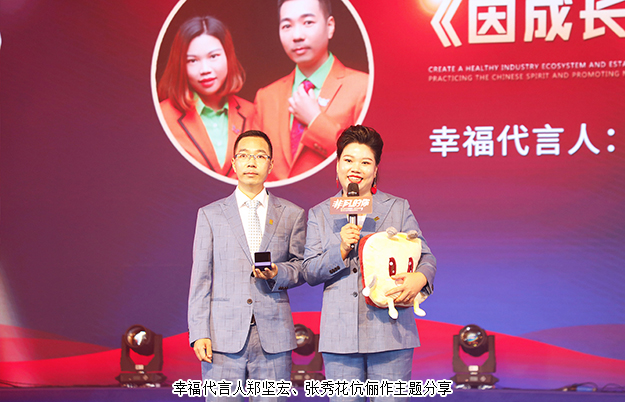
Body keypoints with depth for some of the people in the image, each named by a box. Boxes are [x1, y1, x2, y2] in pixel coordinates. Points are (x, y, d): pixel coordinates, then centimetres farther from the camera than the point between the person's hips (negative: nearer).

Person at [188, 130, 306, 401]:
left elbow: (302, 267, 14)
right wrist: (199, 333, -2)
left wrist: (278, 273, -9)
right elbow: (201, 277, 7)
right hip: (224, 337, 0)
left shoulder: (292, 215, 12)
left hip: (273, 337, 1)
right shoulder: (210, 215, 11)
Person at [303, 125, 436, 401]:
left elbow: (425, 256, 8)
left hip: (390, 332, -1)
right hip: (340, 335, 1)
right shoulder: (320, 214, 13)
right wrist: (340, 250, -10)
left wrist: (420, 278, -16)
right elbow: (309, 273, 8)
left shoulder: (398, 208, 10)